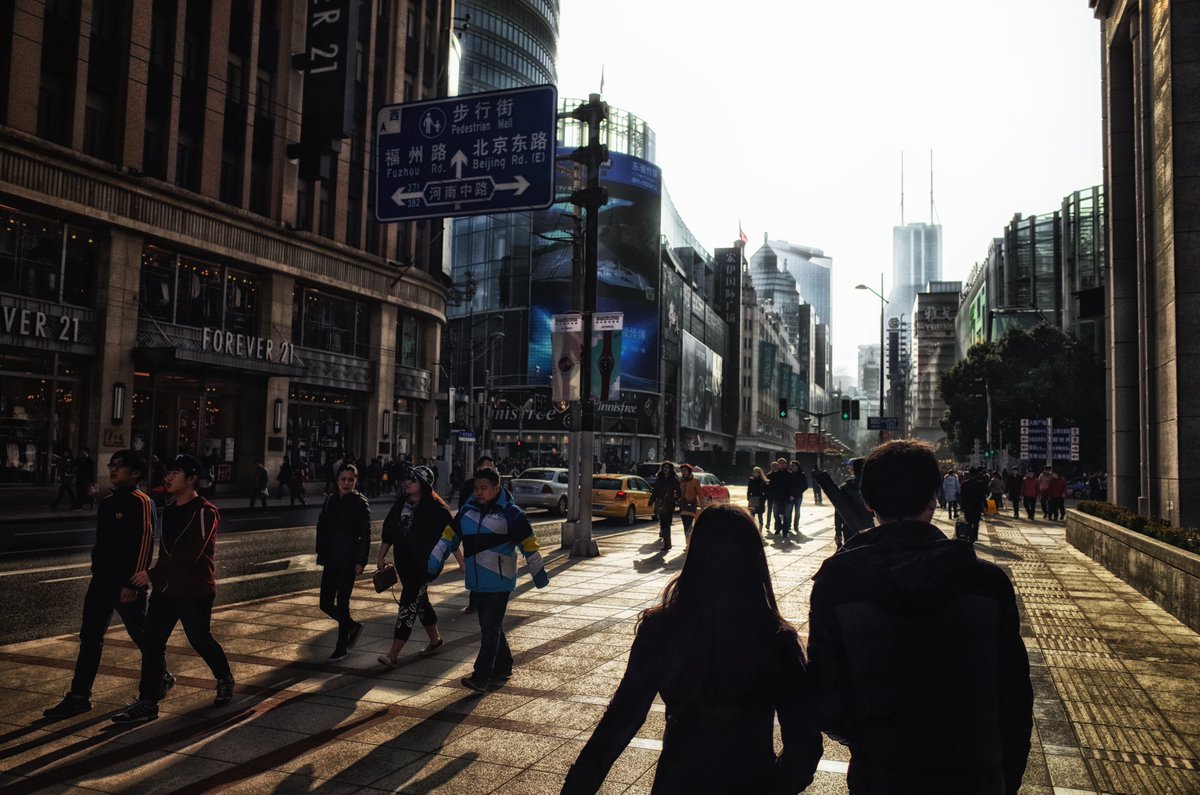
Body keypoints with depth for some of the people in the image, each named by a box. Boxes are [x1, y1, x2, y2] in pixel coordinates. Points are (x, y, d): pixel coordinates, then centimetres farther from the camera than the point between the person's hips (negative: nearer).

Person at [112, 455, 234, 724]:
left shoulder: (204, 512, -16)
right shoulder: (169, 510, 10)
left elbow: (190, 553, -24)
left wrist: (153, 574, -25)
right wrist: (158, 578, 17)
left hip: (195, 591, -7)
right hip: (166, 588, 7)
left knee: (200, 640, 7)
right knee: (152, 642, 2)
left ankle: (225, 680, 32)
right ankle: (147, 703, 9)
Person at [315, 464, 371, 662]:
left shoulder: (360, 503, -7)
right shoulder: (330, 500, 8)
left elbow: (365, 535, -8)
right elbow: (321, 527, 13)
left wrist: (361, 562, -13)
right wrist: (321, 554, 7)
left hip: (348, 561, -6)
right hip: (331, 560, 6)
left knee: (342, 604, -1)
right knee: (326, 604, 9)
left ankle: (342, 647, 14)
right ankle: (352, 626, 34)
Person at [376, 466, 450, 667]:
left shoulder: (436, 508, -11)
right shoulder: (400, 505, 7)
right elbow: (388, 533, 13)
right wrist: (381, 557, 11)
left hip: (424, 564, -7)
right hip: (403, 563, 7)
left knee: (408, 604, -10)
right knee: (420, 602, 18)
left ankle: (393, 654, -9)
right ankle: (436, 640, 35)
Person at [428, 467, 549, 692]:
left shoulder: (511, 513, -10)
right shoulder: (467, 511, 7)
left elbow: (529, 545, -4)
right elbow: (449, 537, 11)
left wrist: (539, 575, 1)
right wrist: (432, 564, 4)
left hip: (499, 581, -6)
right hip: (477, 581, 6)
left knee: (490, 628, -7)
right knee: (491, 627, 16)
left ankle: (481, 678, -5)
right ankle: (503, 669, 30)